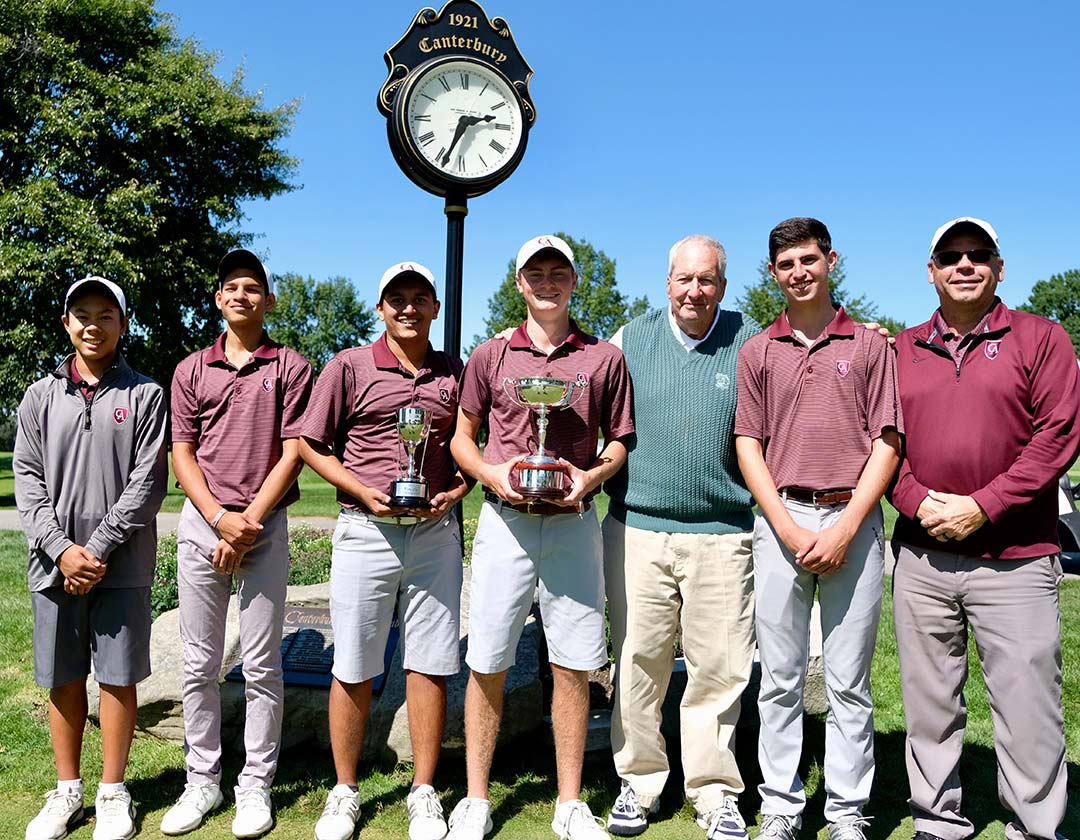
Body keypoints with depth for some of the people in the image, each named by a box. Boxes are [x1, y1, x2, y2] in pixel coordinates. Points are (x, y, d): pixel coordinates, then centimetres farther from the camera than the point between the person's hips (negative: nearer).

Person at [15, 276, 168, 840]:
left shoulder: (145, 396, 2)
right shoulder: (40, 397, 9)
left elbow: (147, 482, -5)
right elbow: (27, 482, 4)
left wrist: (98, 548, -12)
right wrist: (62, 549, -10)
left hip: (122, 566, -2)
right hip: (54, 564, 3)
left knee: (118, 677, 4)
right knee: (62, 678, 11)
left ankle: (113, 792, 19)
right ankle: (66, 791, 26)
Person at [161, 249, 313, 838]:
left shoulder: (290, 367, 4)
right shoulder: (191, 370, 11)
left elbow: (293, 452, -2)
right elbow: (181, 454, 7)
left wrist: (249, 522, -9)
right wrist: (219, 517, -8)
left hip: (265, 526, -2)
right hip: (201, 521, 3)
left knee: (261, 663, 2)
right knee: (199, 663, 7)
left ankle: (256, 785, 14)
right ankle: (202, 780, 20)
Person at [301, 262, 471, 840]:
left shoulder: (454, 374, 10)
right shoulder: (349, 367, 2)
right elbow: (312, 446, 3)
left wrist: (454, 493, -3)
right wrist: (364, 491, -10)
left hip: (434, 533, 2)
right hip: (366, 530, -1)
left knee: (430, 663, 6)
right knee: (352, 668, 6)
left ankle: (424, 793, 19)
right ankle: (344, 792, 23)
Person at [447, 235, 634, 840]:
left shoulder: (605, 358, 7)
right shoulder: (491, 356, 8)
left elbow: (620, 441, 11)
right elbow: (462, 435, 13)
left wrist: (590, 476, -9)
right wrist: (493, 474, -6)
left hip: (573, 522, 0)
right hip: (504, 519, 0)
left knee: (573, 665, 4)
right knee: (487, 664, 4)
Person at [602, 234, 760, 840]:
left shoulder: (752, 344, 5)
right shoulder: (631, 340, 8)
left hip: (723, 533, -1)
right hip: (637, 527, 1)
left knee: (720, 667, 3)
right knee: (638, 663, 6)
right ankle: (639, 782, 23)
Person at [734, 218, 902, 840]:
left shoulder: (870, 345, 8)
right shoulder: (758, 351, 11)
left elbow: (887, 443, 2)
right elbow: (748, 445, 6)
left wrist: (845, 527, -9)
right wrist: (788, 528, -6)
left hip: (853, 520, -1)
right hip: (780, 520, 1)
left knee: (849, 683, 4)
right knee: (780, 679, 6)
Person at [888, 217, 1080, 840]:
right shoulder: (901, 350, 12)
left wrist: (983, 505, -13)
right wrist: (918, 502, -9)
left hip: (1015, 560, -3)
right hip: (920, 558, 3)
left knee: (1028, 706, 1)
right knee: (929, 705, 11)